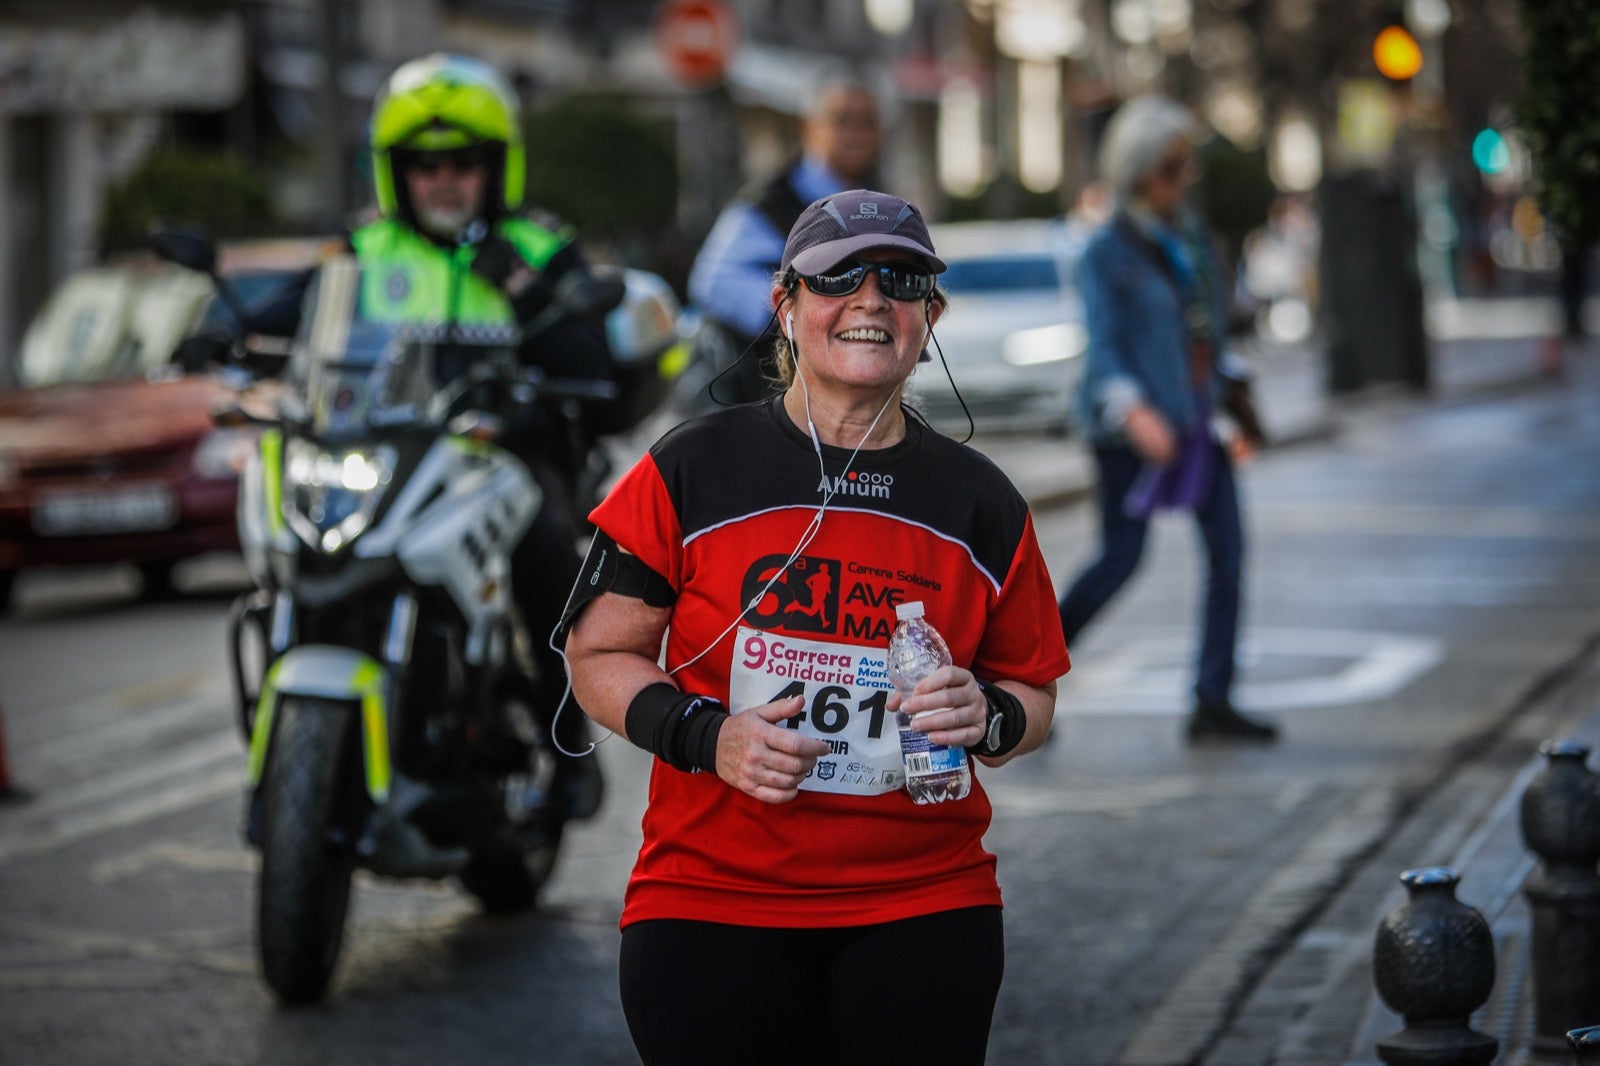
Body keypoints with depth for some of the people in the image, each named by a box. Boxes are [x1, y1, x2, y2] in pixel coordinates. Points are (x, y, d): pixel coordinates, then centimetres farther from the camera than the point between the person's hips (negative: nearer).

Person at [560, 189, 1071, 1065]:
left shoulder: (981, 503, 7)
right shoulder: (694, 470, 0)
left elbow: (1031, 693, 13)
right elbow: (598, 655, 2)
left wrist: (985, 719, -10)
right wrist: (705, 736, -15)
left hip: (924, 909, 2)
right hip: (709, 903, -2)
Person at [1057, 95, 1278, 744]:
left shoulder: (1188, 234, 12)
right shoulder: (1108, 252, -9)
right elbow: (1104, 345, -18)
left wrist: (1236, 403, 19)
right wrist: (1134, 411, -33)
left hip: (1195, 418, 7)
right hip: (1130, 425, -7)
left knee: (1228, 547, -3)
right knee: (1121, 557, -6)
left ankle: (1213, 703, 1)